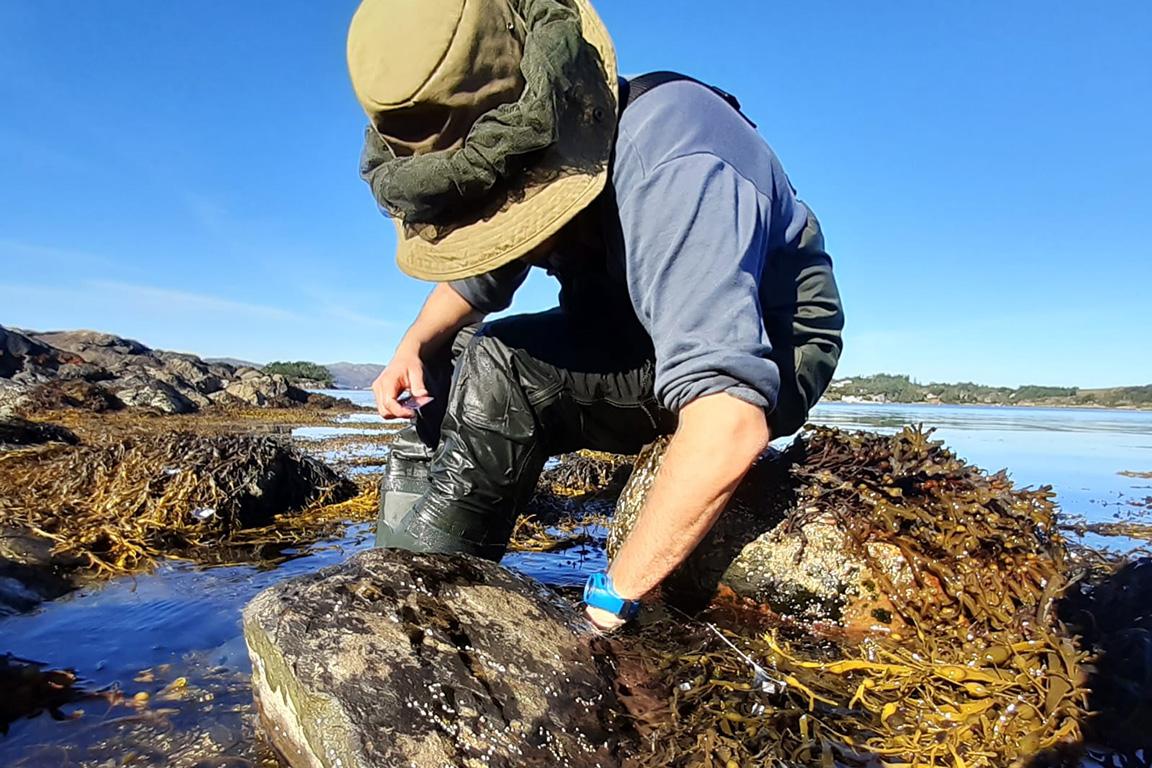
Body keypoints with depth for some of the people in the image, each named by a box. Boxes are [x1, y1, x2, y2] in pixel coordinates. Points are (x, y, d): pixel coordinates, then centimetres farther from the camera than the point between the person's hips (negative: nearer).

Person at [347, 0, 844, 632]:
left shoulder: (672, 169, -34)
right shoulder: (508, 160, -8)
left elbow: (729, 426, -43)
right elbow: (476, 276, 9)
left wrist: (610, 599, -37)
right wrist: (414, 345, -12)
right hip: (641, 341, 8)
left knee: (502, 371, -29)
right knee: (436, 375, -1)